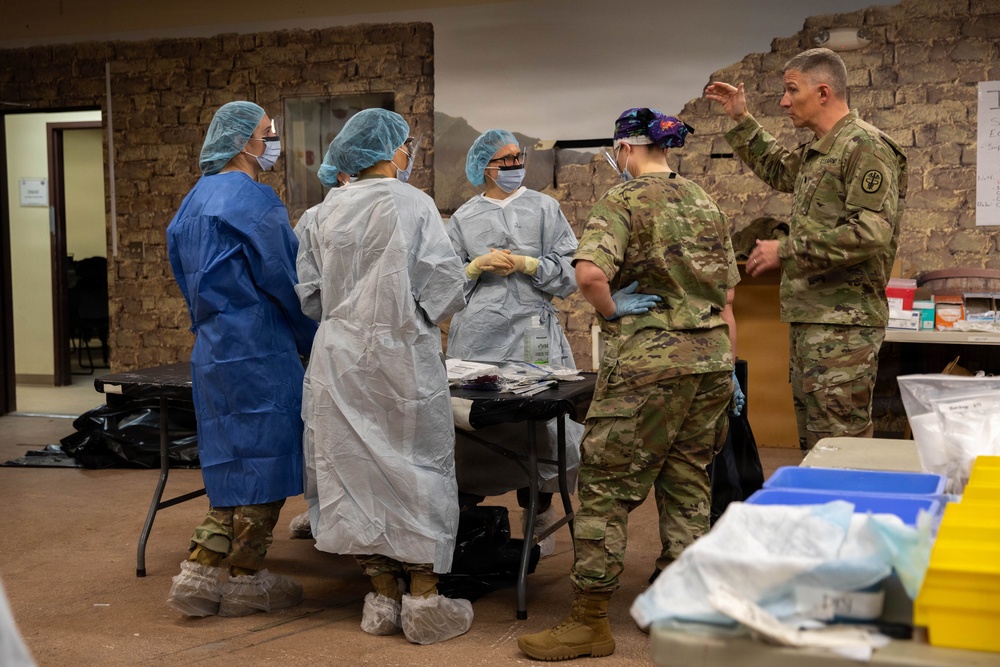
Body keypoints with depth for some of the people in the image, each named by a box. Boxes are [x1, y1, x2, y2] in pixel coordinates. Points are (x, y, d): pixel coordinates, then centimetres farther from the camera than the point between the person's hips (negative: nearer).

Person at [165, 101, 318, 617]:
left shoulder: (197, 198, 15)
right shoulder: (253, 198, -13)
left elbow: (188, 278, 19)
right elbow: (282, 278, -12)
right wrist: (313, 338, 1)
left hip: (213, 349, 9)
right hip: (258, 351, -9)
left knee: (233, 462, 14)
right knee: (264, 458, 1)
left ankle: (197, 575, 13)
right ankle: (246, 583, 10)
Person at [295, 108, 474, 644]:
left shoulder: (326, 211, 5)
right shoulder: (411, 204, -7)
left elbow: (309, 293, 7)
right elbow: (446, 285, -10)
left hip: (341, 357, 5)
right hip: (401, 358, -4)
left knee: (356, 468, 9)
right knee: (416, 469, 4)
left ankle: (382, 598, 16)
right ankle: (423, 601, 7)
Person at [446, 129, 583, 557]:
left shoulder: (544, 208, 9)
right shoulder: (463, 218, 12)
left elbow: (569, 273, 2)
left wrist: (524, 263, -7)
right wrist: (479, 266, -6)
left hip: (532, 331, 0)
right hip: (477, 335, 1)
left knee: (536, 421, -3)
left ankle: (538, 521, 10)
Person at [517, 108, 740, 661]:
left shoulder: (624, 200, -6)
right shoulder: (707, 204, 15)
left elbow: (589, 272, -25)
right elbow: (726, 298, 17)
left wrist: (612, 311, -7)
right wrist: (726, 372, 22)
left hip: (647, 364, -7)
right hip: (710, 360, 7)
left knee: (606, 485, 0)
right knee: (688, 484, 13)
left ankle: (590, 620, 4)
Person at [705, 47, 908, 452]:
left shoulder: (865, 147, -13)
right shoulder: (816, 152, 16)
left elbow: (871, 233, -23)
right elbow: (777, 170, 39)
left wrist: (786, 251, -19)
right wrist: (741, 120, 30)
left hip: (843, 323, -10)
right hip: (808, 319, 10)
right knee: (812, 446, 15)